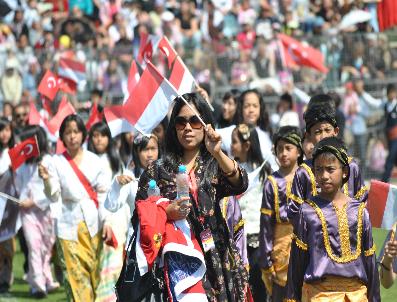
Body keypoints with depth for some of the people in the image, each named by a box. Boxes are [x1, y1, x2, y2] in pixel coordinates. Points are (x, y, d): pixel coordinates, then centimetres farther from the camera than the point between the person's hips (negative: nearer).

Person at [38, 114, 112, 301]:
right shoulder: (57, 162, 1)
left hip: (93, 224, 2)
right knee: (77, 275, -8)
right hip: (70, 226, -2)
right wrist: (47, 180, -21)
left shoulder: (93, 160, 6)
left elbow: (103, 193, 6)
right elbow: (54, 197, -2)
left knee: (95, 274, 3)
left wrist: (106, 222, 0)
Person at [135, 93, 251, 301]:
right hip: (173, 258, 0)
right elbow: (141, 214, 8)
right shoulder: (158, 170, 9)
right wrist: (166, 212, -11)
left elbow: (240, 184, -13)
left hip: (213, 256, 1)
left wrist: (217, 153, -26)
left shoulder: (215, 166, 8)